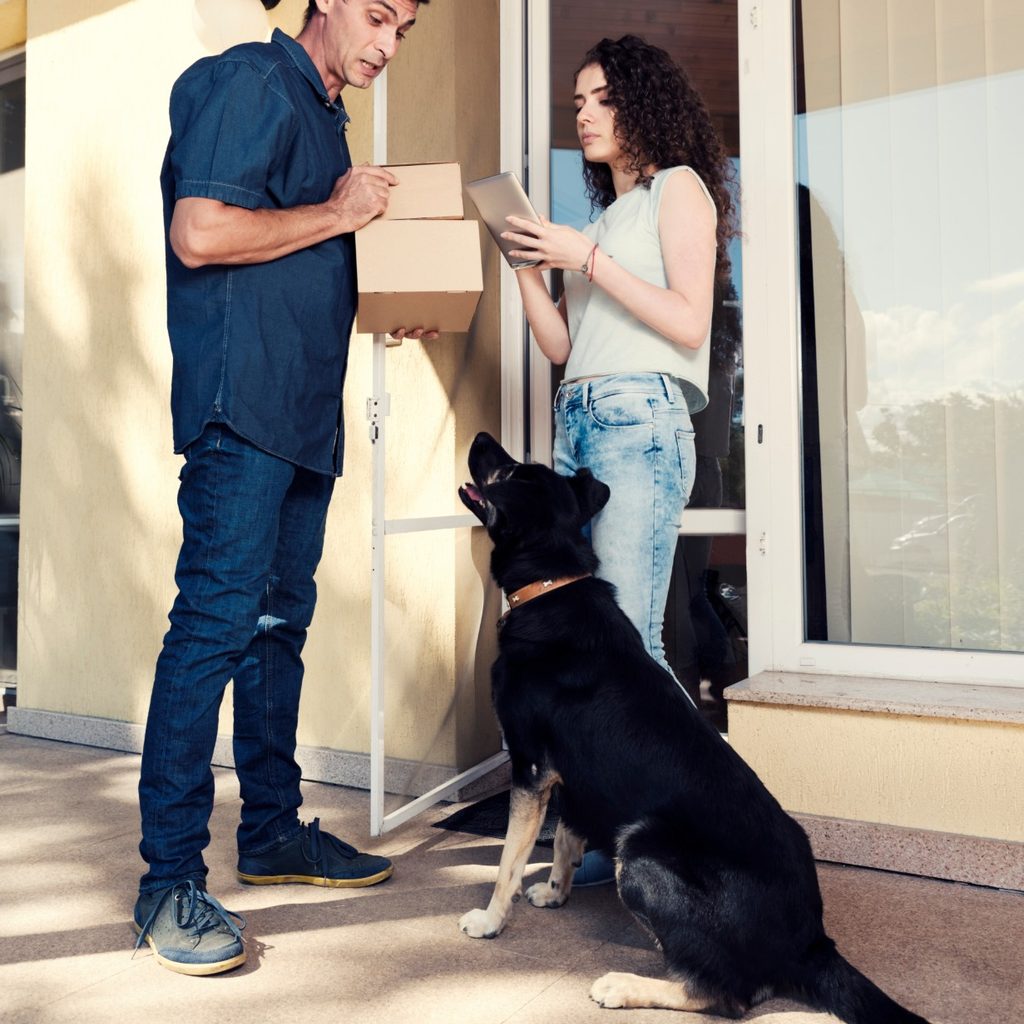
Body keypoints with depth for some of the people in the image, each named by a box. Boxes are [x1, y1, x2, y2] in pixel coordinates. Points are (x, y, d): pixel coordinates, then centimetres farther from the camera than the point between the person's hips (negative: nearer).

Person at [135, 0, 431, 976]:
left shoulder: (325, 115, 25)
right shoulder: (252, 82, -3)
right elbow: (198, 235, -15)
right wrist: (339, 213, -7)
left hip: (304, 410, 10)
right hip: (241, 401, -9)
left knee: (279, 621, 11)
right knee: (217, 619, -11)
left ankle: (273, 831, 22)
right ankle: (170, 878, -2)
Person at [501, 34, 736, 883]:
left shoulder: (679, 186, 9)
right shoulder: (602, 216, 27)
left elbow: (689, 323, -6)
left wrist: (588, 260, -7)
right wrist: (528, 265, 10)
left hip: (641, 421, -7)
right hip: (577, 424, 7)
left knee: (630, 640, -14)